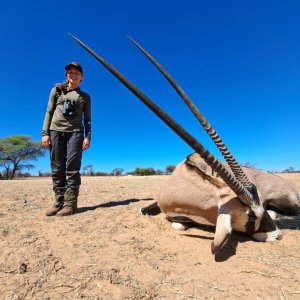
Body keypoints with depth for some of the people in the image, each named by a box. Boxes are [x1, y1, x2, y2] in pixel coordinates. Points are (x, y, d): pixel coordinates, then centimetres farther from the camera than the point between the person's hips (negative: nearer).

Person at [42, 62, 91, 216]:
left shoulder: (85, 97, 16)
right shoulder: (56, 90, 17)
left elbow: (87, 119, 10)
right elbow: (49, 112, 10)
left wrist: (88, 136, -4)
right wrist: (45, 133, -1)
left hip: (75, 132, -1)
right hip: (56, 131, 2)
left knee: (72, 168, -10)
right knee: (57, 169, -1)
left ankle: (70, 204, -8)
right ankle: (59, 202, 5)